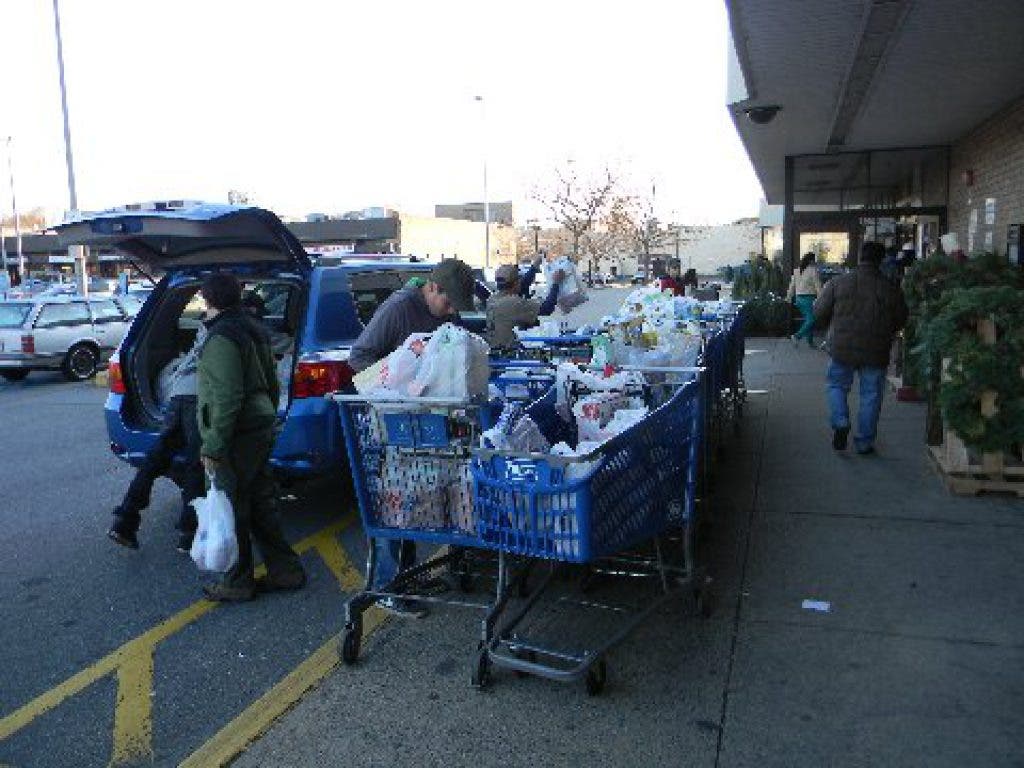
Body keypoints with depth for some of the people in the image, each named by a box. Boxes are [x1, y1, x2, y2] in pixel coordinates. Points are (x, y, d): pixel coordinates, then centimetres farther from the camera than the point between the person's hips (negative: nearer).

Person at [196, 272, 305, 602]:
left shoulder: (222, 337, -16)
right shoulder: (254, 330, 14)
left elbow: (226, 399, -22)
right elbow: (272, 385, 21)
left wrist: (212, 448, -18)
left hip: (237, 438, -9)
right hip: (261, 431, 9)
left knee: (233, 509, 2)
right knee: (260, 504, 16)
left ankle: (237, 584, 13)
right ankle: (285, 570, 23)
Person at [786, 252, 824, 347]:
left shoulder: (797, 270, 10)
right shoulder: (813, 270, -10)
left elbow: (792, 285, 14)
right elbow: (818, 286, -11)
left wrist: (789, 297, 21)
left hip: (799, 298, 8)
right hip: (809, 298, -8)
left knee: (808, 319, 15)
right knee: (811, 320, -5)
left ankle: (810, 341, 16)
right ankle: (797, 336, -20)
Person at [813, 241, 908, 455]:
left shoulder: (837, 283, -7)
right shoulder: (890, 289, -4)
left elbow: (819, 313, -1)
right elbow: (900, 320, 7)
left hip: (842, 348, 0)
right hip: (875, 352, 1)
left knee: (837, 386, 18)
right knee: (871, 395, 10)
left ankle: (840, 423, -4)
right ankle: (864, 442, 16)